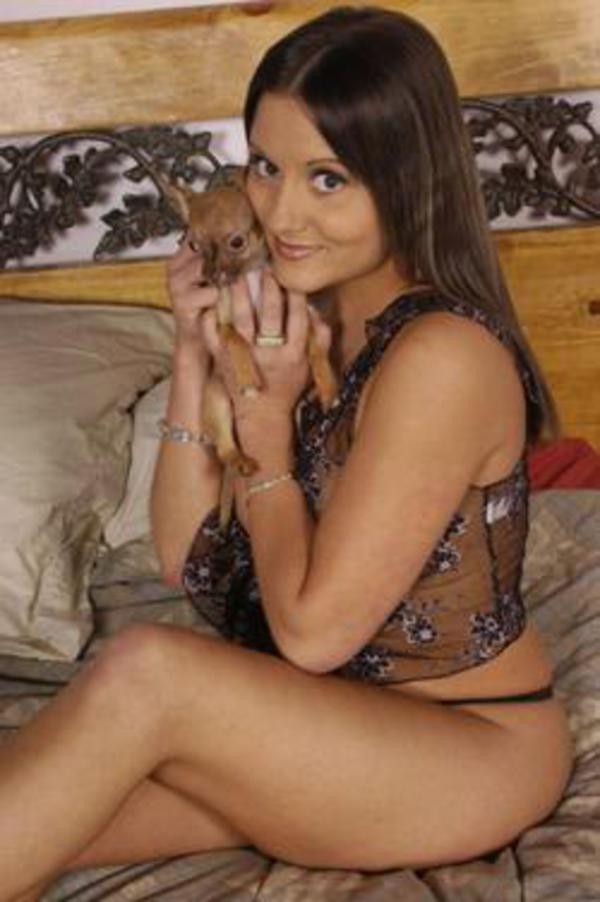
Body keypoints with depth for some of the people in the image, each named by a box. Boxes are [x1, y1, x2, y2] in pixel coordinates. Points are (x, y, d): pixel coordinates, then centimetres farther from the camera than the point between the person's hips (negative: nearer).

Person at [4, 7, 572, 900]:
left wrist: (266, 418, -14)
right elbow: (187, 557, 1)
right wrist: (195, 359, -8)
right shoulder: (303, 320, 2)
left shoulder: (443, 357, -23)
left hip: (475, 749, -7)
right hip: (318, 723, 7)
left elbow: (312, 631, -20)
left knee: (146, 670, -28)